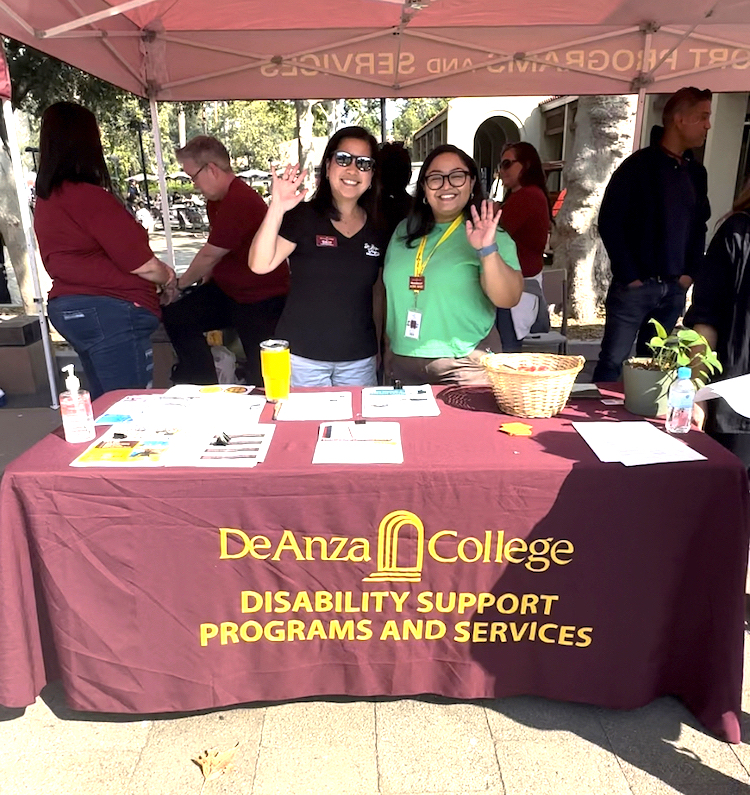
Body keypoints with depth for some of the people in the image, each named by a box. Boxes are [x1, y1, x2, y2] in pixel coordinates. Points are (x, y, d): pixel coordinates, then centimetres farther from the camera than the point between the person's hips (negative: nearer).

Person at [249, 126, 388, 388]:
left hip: (360, 361, 4)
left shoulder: (378, 229, 6)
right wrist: (276, 209, -28)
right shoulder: (302, 216, -6)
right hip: (302, 357, -3)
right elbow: (260, 265, -17)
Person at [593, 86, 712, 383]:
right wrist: (628, 275, -12)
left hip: (675, 288, 6)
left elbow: (699, 226, 20)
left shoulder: (696, 172, 13)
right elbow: (609, 223, -10)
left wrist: (691, 272, 7)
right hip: (635, 285, -6)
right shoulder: (639, 166, -6)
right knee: (613, 362, -5)